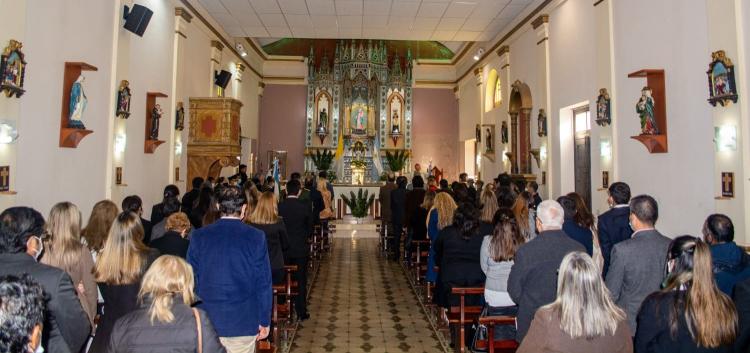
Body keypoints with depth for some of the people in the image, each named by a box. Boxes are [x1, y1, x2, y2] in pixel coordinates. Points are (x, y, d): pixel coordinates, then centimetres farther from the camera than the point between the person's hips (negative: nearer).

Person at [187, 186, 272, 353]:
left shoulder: (199, 236, -4)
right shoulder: (256, 237, -9)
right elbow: (264, 284, -6)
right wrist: (264, 321, 4)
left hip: (207, 322, 2)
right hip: (243, 323, -1)